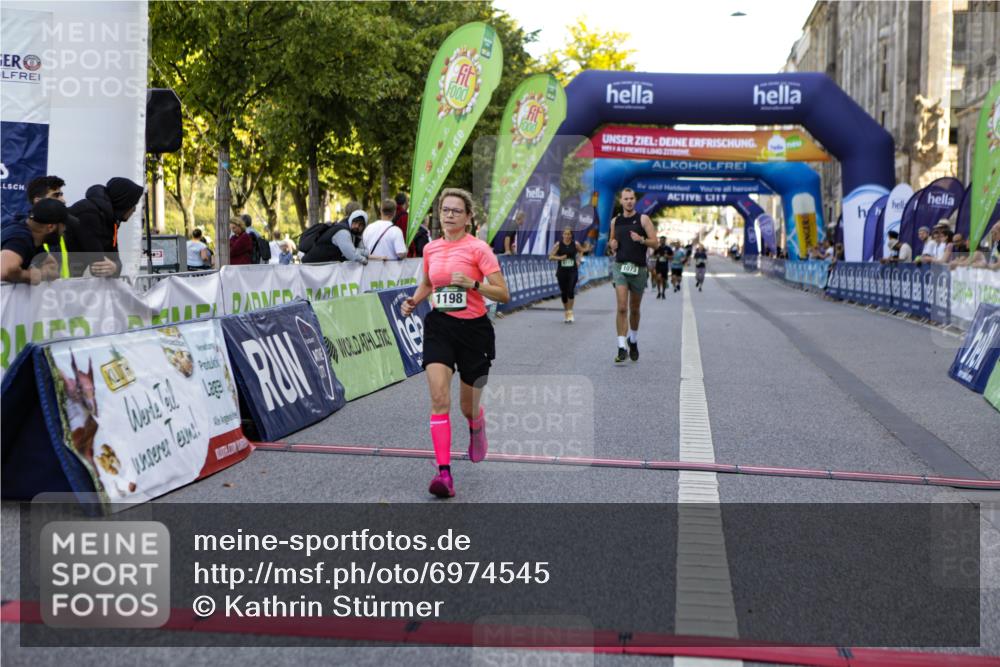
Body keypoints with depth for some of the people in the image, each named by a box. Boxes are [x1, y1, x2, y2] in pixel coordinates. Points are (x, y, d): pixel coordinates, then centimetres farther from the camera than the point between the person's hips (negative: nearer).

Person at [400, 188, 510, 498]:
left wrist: (472, 284, -25)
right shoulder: (431, 248, 6)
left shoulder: (478, 248, -8)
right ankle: (444, 471, -19)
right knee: (439, 397, -17)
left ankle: (477, 426, 48)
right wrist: (414, 301, 6)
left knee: (468, 407, 9)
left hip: (474, 329, -3)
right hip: (439, 326, 3)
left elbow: (503, 294, -11)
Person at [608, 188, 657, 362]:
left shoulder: (643, 219, 1)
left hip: (638, 268, 0)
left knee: (634, 309, 12)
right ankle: (621, 348, -16)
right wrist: (611, 244, 0)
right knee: (622, 308, -14)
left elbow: (654, 242, -3)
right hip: (620, 266, 0)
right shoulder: (615, 221, 10)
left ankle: (633, 340, 36)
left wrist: (641, 239, -22)